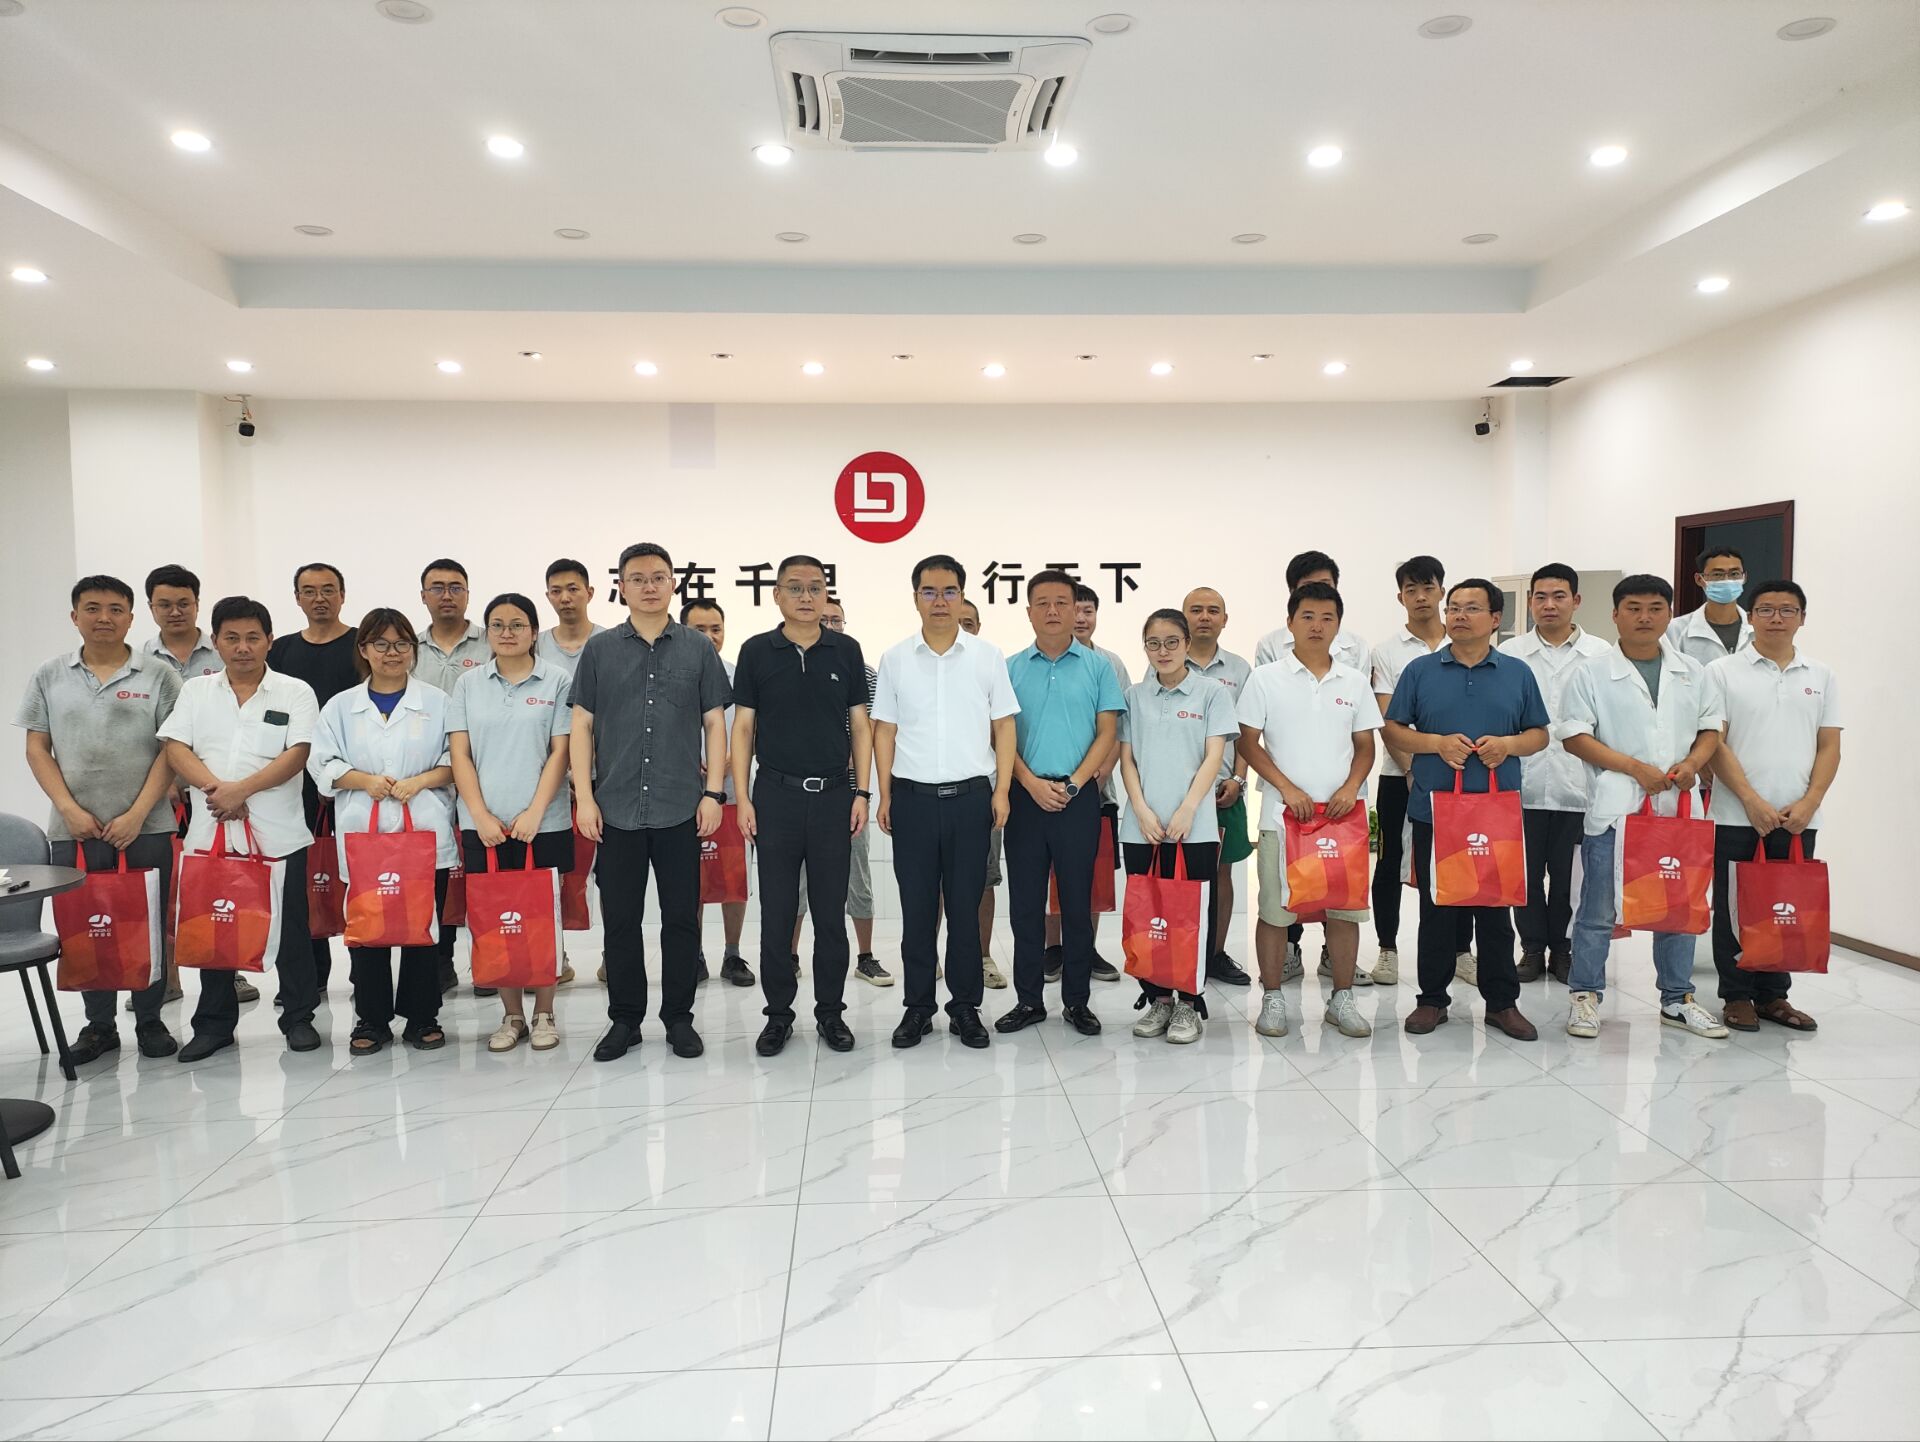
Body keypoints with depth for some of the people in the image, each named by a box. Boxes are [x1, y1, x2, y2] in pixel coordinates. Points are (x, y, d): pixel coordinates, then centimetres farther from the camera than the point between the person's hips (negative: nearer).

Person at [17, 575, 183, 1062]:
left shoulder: (158, 675, 1)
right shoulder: (50, 677, 8)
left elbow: (172, 749, -3)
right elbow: (37, 749, 6)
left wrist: (137, 813, -11)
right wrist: (70, 810, -6)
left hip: (146, 828, -2)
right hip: (74, 828, 2)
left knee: (148, 926, 4)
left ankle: (150, 1021, 17)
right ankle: (98, 1025, 21)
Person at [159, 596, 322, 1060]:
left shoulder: (295, 692, 1)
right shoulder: (195, 691, 9)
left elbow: (297, 755, -9)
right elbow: (176, 749, 0)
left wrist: (242, 789, -18)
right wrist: (215, 787, -16)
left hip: (279, 834, -3)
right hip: (210, 832, 3)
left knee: (290, 929, 5)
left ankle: (298, 1017, 18)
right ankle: (214, 1023, 23)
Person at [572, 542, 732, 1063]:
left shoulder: (698, 649, 5)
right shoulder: (600, 649, 6)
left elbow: (715, 724, 5)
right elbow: (581, 726, 5)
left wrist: (713, 792, -3)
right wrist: (584, 797, -3)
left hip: (681, 809, 0)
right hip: (616, 809, 1)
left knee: (681, 918, 6)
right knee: (620, 919, 7)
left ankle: (679, 1017, 19)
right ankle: (624, 1019, 20)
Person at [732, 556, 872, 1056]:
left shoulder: (846, 650, 4)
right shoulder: (757, 651, 1)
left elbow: (860, 725, 6)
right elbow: (743, 727, 3)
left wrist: (861, 793, -1)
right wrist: (742, 798, -3)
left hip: (833, 795, 1)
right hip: (776, 795, -1)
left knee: (831, 912, 7)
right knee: (777, 913, 5)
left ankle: (830, 1011, 19)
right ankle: (778, 1013, 18)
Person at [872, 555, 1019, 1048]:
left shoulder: (987, 656, 4)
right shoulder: (895, 660, 6)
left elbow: (1003, 728, 5)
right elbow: (885, 731, 7)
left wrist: (1002, 791, -2)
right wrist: (884, 796, 1)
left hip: (970, 797, 0)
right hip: (912, 797, 1)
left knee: (965, 907, 6)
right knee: (916, 908, 6)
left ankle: (966, 1007, 17)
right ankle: (917, 1007, 18)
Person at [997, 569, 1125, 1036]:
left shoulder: (1097, 667, 4)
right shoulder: (1011, 669, 7)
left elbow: (1107, 733, 0)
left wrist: (1073, 784, -11)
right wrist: (1033, 783, -10)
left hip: (1078, 796, -1)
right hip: (1026, 796, 1)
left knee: (1077, 901, 5)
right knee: (1025, 902, 6)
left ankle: (1077, 1001, 15)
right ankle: (1029, 999, 16)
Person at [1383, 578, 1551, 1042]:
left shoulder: (1518, 673, 8)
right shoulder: (1420, 671, 4)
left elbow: (1539, 734, 11)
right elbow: (1393, 730, 3)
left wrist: (1508, 745, -10)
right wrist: (1438, 743, -13)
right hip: (1433, 809, 0)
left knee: (1495, 907, 6)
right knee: (1435, 907, 6)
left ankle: (1502, 1001, 18)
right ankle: (1432, 998, 17)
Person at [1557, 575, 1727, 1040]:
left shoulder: (1692, 673, 11)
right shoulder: (1592, 673, -2)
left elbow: (1711, 726, 16)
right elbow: (1574, 736, -7)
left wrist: (1693, 762, -6)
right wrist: (1635, 767, -14)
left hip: (1677, 807, 4)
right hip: (1613, 808, -4)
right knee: (1599, 909, 1)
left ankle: (1677, 999, 24)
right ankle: (1586, 995, 13)